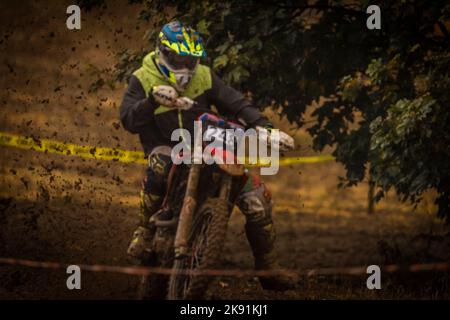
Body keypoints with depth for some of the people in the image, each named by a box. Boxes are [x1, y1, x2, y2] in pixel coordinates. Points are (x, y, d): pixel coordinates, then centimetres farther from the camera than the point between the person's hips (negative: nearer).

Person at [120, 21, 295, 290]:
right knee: (160, 162, -43)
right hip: (167, 148, -3)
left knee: (257, 199, -9)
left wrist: (262, 125, -22)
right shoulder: (143, 80, -4)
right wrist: (152, 100, -36)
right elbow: (129, 120, -17)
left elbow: (235, 103, -5)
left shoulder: (204, 77, 3)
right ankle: (145, 230, -24)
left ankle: (268, 269, 9)